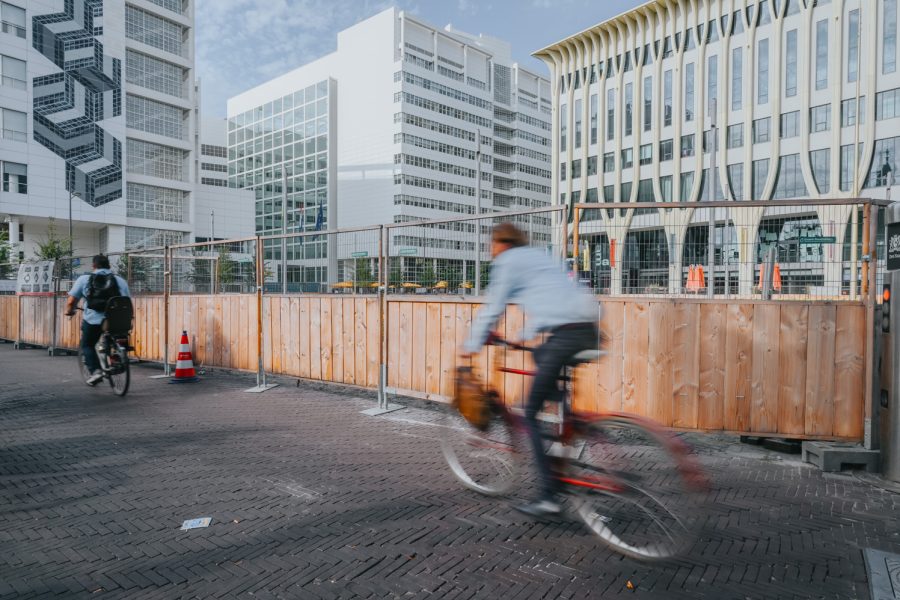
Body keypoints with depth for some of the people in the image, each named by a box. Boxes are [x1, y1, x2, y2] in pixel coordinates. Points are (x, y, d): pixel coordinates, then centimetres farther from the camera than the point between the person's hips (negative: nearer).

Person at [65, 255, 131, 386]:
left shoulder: (84, 279, 6)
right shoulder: (120, 281, 8)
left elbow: (70, 301, 3)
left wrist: (69, 311, 24)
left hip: (92, 321, -1)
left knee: (87, 345, 21)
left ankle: (95, 371, 4)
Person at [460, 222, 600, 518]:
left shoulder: (507, 262, 5)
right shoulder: (537, 255, 28)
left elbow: (492, 308, 3)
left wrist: (471, 345, 14)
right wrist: (524, 337, 38)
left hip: (566, 332, -9)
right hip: (589, 329, 9)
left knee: (532, 413, 2)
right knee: (541, 355, 36)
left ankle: (548, 496, 3)